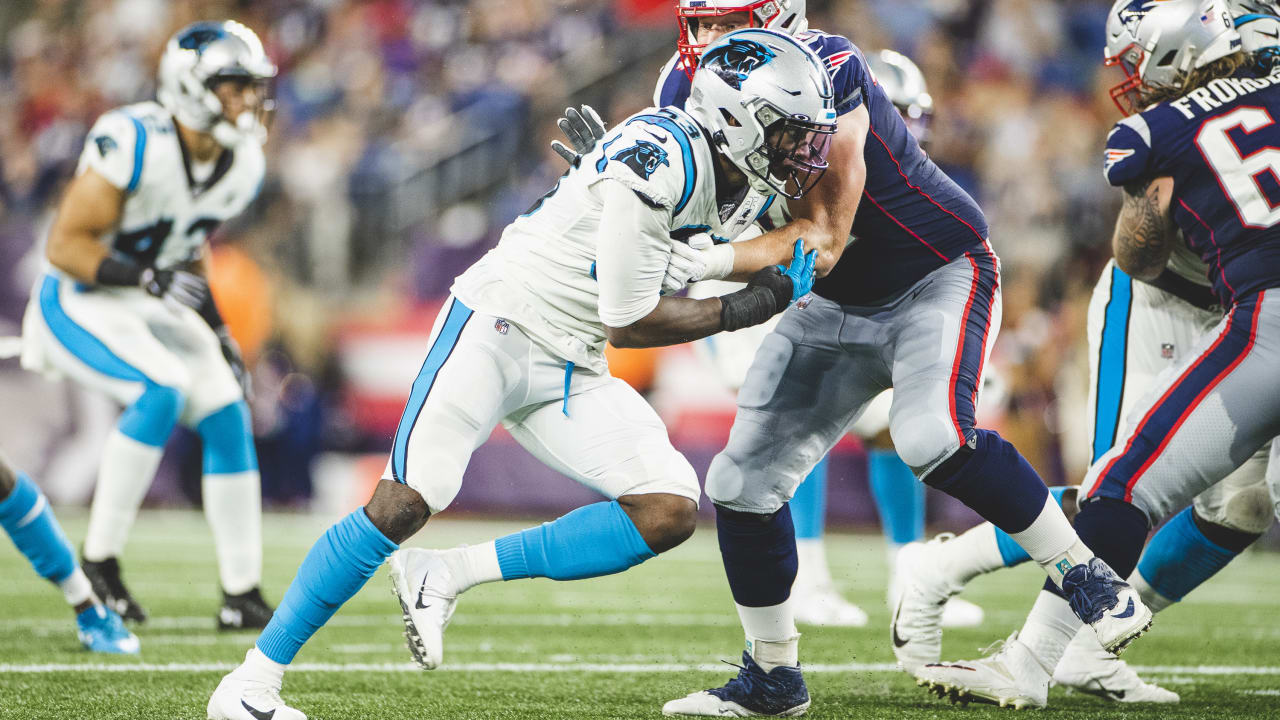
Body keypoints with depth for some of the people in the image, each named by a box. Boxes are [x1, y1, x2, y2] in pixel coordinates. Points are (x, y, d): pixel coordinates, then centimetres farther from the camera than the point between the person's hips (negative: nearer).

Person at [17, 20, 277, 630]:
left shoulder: (242, 163, -1)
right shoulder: (133, 145, -26)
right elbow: (65, 245, -25)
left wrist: (218, 332, 9)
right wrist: (150, 277, -35)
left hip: (147, 305, 8)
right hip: (77, 304, -8)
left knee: (227, 415, -4)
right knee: (161, 392, -29)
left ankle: (241, 597, 3)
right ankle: (98, 562, -16)